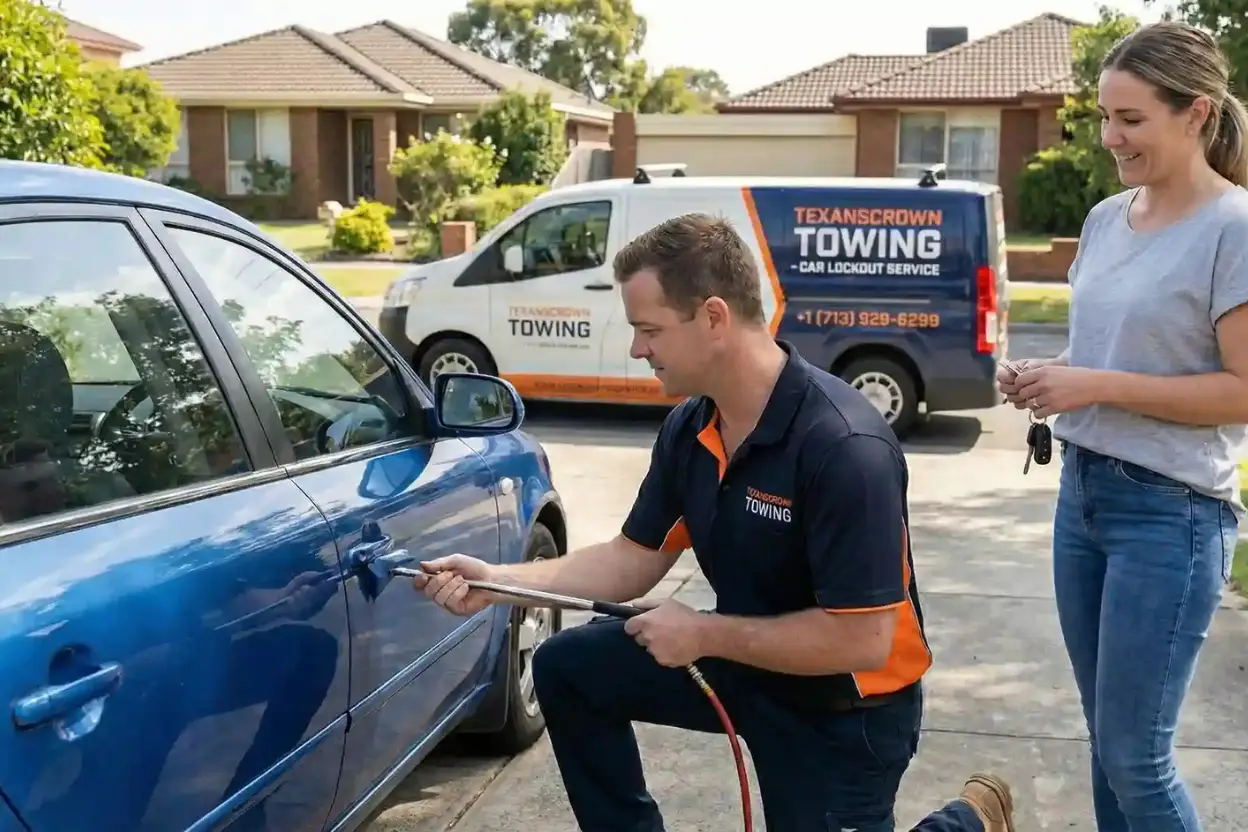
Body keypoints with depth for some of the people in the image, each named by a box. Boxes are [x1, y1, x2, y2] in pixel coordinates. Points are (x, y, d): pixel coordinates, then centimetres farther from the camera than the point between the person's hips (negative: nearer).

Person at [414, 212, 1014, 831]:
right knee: (567, 668, 1)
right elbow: (636, 558, 1)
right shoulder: (688, 426, -8)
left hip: (846, 709, -7)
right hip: (745, 659, 7)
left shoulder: (845, 446, -32)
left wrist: (705, 634, -25)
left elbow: (863, 640, -32)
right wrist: (502, 580, -10)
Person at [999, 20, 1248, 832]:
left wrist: (1096, 387, -19)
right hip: (1083, 490, 7)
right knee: (1108, 742, 17)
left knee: (1136, 756, 1)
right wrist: (1049, 377, -1)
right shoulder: (1106, 218, 8)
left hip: (1171, 512, -7)